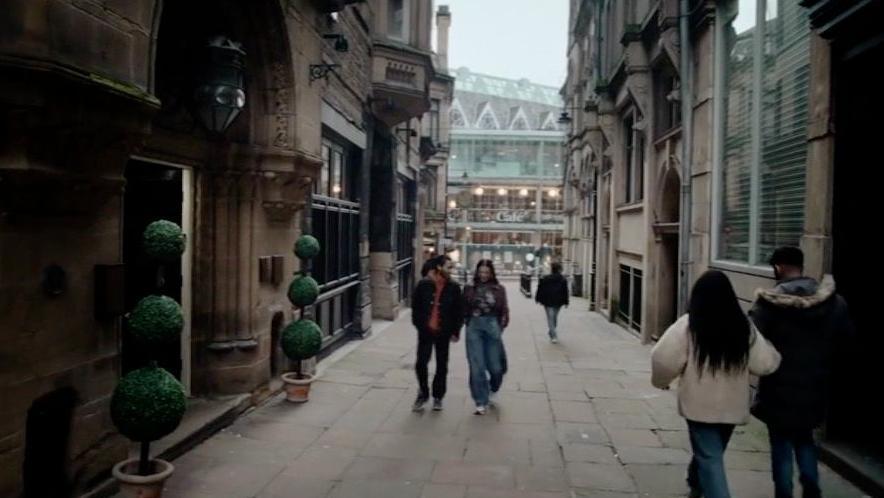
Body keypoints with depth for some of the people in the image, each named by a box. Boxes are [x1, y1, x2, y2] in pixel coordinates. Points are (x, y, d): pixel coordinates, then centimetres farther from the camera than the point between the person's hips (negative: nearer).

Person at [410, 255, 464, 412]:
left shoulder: (453, 287, -2)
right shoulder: (424, 285, -4)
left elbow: (459, 311, 2)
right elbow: (415, 306, 4)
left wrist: (455, 331, -2)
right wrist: (419, 324, 1)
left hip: (444, 332, 1)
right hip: (425, 331, -1)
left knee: (442, 366, 9)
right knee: (421, 363, -1)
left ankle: (437, 397, 25)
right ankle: (423, 393, 21)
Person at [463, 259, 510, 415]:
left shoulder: (499, 289, 5)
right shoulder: (470, 289, 6)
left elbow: (504, 310, 3)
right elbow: (463, 309, 4)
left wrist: (501, 326, -7)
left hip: (492, 326, 0)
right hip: (474, 326, 0)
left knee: (495, 366, 5)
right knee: (477, 366, -2)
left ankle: (493, 389, 39)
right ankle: (481, 402, 9)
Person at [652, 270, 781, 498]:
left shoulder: (688, 325, -14)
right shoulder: (744, 327, -4)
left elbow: (664, 359, -18)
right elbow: (765, 364, -1)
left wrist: (661, 380, 2)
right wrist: (772, 353, 22)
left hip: (700, 404, -5)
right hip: (731, 406, 5)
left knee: (710, 459, 1)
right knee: (711, 452, 26)